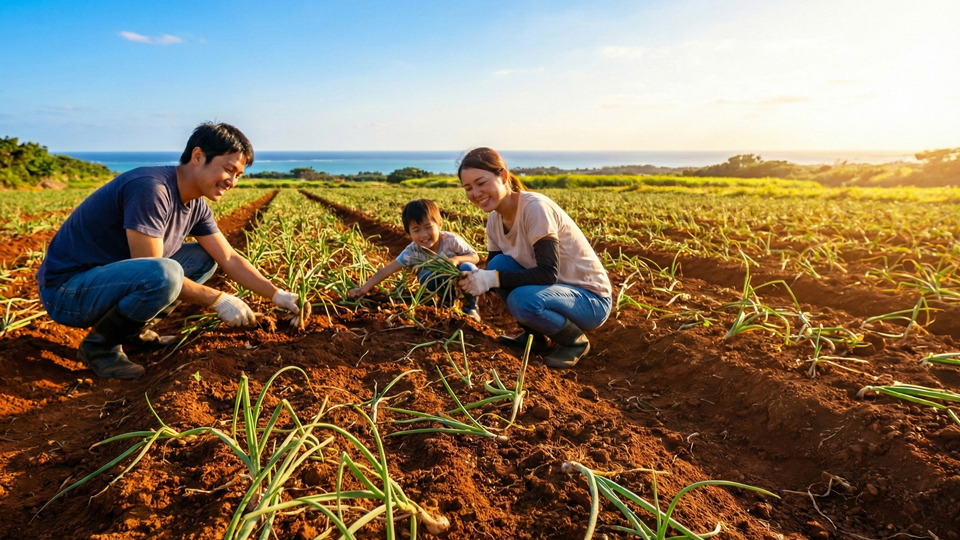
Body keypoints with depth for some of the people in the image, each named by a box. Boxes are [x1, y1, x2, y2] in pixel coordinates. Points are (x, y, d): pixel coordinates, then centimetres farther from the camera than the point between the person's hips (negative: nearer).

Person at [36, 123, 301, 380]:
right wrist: (217, 299, -21)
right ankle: (99, 344, -8)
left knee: (203, 258, 6)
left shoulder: (196, 205, 1)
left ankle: (134, 329, 8)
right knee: (164, 273, -35)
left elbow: (230, 259, 4)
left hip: (113, 276, 9)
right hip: (68, 290, -9)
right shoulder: (151, 188, -25)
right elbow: (151, 272, -26)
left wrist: (278, 295, -5)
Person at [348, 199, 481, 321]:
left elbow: (475, 257, -18)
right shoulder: (412, 252, -25)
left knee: (468, 268, -33)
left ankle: (470, 306, -10)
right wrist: (363, 289, -36)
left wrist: (457, 259, -39)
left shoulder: (452, 241, -28)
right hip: (443, 284, 1)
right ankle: (448, 299, -4)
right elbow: (386, 271, -27)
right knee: (425, 276, -30)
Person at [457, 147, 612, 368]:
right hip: (556, 289, 7)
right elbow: (494, 271, 2)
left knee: (522, 300, -33)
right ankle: (535, 336, 5)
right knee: (499, 264, -14)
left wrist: (493, 278, -33)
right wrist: (473, 279, -19)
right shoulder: (494, 219, -1)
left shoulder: (535, 208, -24)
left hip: (591, 298, -7)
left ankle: (575, 341, -3)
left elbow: (549, 274, -29)